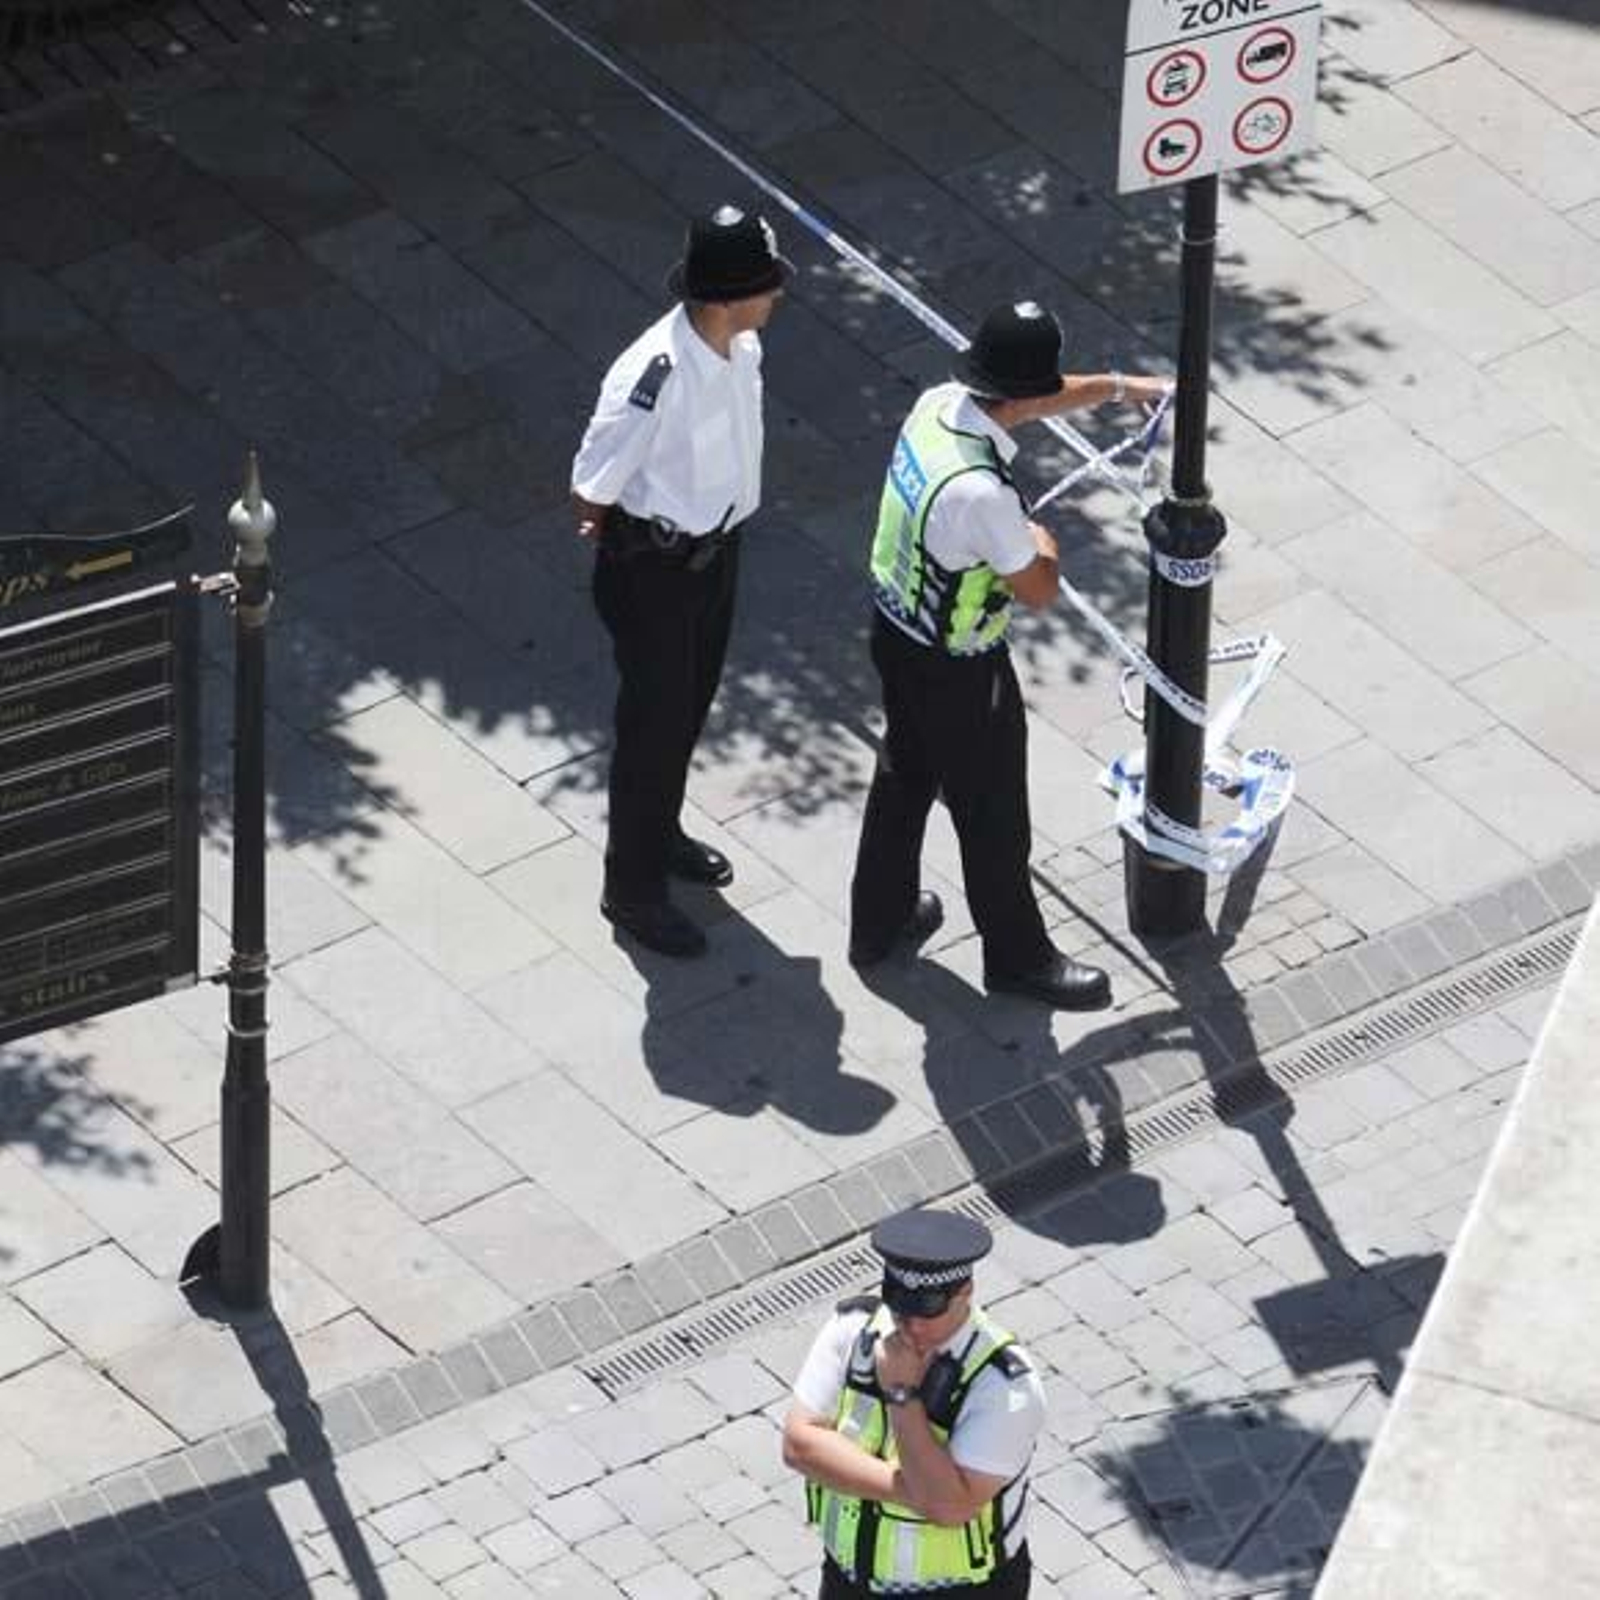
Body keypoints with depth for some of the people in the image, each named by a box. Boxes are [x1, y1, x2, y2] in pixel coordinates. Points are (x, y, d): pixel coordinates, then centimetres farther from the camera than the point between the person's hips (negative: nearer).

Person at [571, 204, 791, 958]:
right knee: (655, 720, 8)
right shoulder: (654, 376, -36)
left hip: (715, 548, 7)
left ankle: (660, 836, 49)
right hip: (653, 569, -7)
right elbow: (593, 488, -24)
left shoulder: (740, 344, -11)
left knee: (692, 704, 25)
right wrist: (613, 535, -3)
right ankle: (632, 889, 25)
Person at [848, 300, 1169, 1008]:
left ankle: (879, 920, 48)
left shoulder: (937, 405, -14)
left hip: (895, 629, 8)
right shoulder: (981, 492, -38)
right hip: (957, 671, -8)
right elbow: (1039, 591, -23)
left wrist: (1119, 386, 19)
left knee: (904, 773, 29)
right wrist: (1042, 543, -1)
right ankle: (1017, 956, 34)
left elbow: (1021, 404, 9)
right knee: (992, 816, 14)